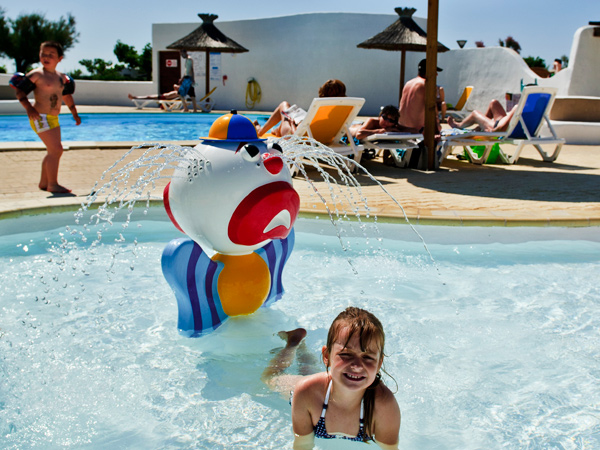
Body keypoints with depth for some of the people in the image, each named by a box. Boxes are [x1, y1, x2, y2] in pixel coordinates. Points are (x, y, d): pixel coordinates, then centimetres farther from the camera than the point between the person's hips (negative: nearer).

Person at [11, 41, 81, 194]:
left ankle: (44, 182, 28)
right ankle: (52, 184, -4)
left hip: (53, 118, 8)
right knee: (56, 149, -13)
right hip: (41, 117, -8)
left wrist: (74, 113, 27)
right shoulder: (36, 74, -9)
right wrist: (28, 107, -23)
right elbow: (20, 91, -10)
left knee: (53, 151, 15)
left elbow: (66, 96, 26)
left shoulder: (61, 77, 12)